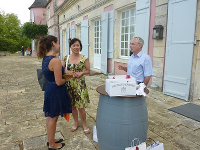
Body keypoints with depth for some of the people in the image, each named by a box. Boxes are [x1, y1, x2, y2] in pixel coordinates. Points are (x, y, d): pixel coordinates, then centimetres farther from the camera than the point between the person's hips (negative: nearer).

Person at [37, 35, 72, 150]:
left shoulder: (45, 58, 4)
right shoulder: (56, 60, -25)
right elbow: (59, 82, -24)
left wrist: (65, 72, 11)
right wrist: (66, 79, -5)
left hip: (49, 89, 9)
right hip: (56, 92, -9)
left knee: (50, 116, 21)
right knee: (53, 118, 8)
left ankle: (51, 140, 41)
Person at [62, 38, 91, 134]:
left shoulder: (84, 59, -6)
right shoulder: (66, 58, 2)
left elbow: (88, 70, 2)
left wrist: (81, 73, -16)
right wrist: (66, 71, -11)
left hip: (80, 85, -3)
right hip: (69, 84, 3)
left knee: (80, 107, 2)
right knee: (72, 106, 14)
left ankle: (84, 125, 25)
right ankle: (76, 123, 37)